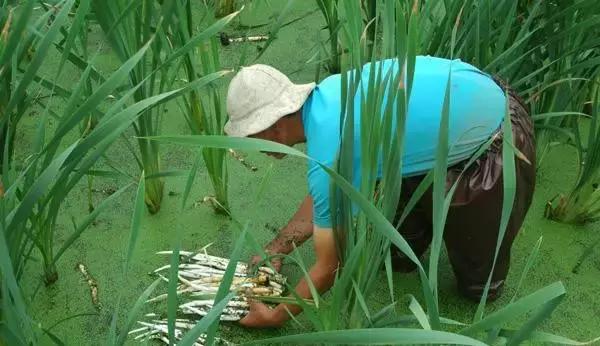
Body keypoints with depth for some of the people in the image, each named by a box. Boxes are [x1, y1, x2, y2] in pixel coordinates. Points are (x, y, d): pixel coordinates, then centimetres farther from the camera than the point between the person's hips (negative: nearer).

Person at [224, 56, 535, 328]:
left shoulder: (329, 158, -31)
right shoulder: (326, 94, -7)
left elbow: (330, 267, -17)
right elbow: (321, 198, 7)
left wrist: (277, 316, -4)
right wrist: (275, 250, 7)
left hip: (495, 145, -7)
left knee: (478, 287, 7)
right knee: (396, 255, 12)